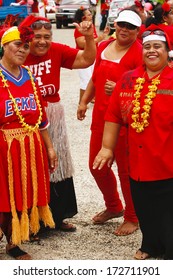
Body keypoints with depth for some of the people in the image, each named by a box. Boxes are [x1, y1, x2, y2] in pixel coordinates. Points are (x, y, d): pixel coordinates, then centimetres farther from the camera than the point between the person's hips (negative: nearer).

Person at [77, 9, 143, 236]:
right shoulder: (104, 47, 9)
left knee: (126, 170, 3)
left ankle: (132, 218, 21)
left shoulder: (138, 53, -13)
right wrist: (84, 102, 20)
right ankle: (113, 207, 39)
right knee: (97, 165, 16)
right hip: (100, 117, 7)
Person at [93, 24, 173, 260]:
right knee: (145, 211, 17)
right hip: (138, 163, 4)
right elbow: (114, 115, 8)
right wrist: (107, 147, 6)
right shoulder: (128, 80, 4)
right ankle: (151, 246, 39)